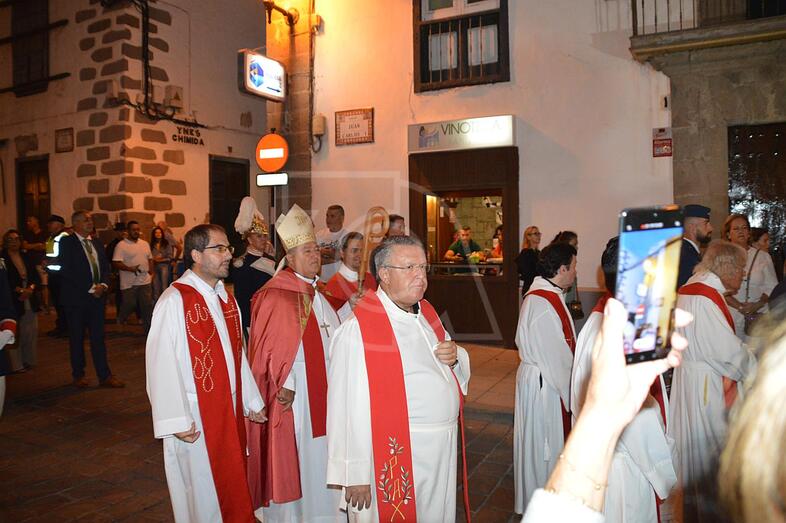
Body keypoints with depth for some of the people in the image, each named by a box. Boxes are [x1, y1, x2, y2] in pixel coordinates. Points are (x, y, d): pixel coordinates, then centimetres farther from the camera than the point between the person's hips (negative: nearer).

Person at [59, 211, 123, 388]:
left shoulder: (97, 243, 13)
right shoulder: (67, 242, -6)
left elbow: (105, 267, 13)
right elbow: (67, 271, -14)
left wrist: (103, 285, -6)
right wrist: (90, 288, -15)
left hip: (97, 296, 5)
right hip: (76, 299, -4)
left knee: (98, 337, 5)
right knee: (77, 339, 8)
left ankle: (105, 376, 8)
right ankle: (78, 375, 22)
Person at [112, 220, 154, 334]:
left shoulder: (145, 244, 11)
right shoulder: (121, 245, -8)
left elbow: (150, 259, 19)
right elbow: (116, 263, -14)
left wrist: (151, 272, 7)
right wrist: (130, 268, -26)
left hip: (145, 282, 4)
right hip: (129, 283, -4)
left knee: (147, 306, 4)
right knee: (129, 305, 5)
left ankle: (149, 330, 13)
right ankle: (121, 320, 36)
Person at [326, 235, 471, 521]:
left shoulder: (426, 313, 5)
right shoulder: (357, 329, -20)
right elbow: (349, 408, -22)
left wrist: (455, 357, -5)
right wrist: (355, 475, -19)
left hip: (442, 450, 8)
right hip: (394, 459, -7)